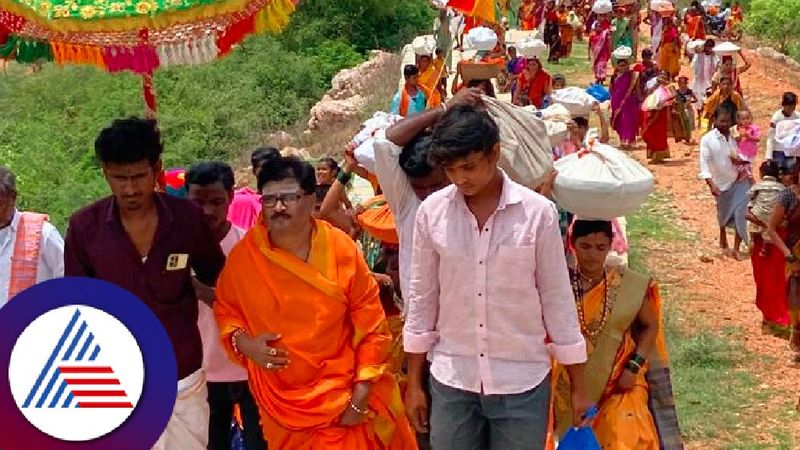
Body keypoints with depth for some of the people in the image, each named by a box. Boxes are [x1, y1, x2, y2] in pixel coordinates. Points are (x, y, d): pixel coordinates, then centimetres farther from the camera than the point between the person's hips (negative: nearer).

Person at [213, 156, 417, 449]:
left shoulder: (341, 249, -10)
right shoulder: (243, 256, -8)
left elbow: (371, 323, -6)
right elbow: (225, 308, 9)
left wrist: (361, 395, -8)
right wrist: (242, 342, -11)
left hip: (345, 396, -1)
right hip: (282, 404, 1)